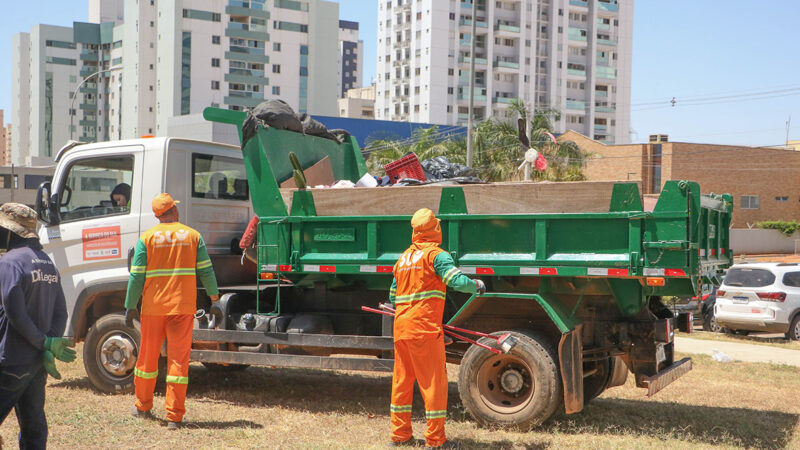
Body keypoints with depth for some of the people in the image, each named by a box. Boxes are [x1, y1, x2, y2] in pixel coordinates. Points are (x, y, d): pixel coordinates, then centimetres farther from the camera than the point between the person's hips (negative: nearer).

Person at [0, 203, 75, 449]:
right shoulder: (48, 262, 12)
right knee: (34, 424, 14)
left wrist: (46, 343, -12)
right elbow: (60, 313, 8)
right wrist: (48, 349, -2)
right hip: (38, 363, 8)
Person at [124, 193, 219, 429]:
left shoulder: (147, 237, 0)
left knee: (148, 356, 15)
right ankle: (174, 415, 0)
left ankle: (143, 406, 30)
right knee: (178, 358, 2)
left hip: (153, 306, 1)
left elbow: (137, 276, -2)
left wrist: (130, 306, 4)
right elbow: (205, 270, 5)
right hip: (183, 307, 0)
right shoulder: (193, 236, 2)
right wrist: (214, 294, 22)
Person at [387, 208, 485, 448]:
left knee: (402, 380, 14)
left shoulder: (403, 258, 17)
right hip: (425, 329, -7)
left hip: (401, 329, 7)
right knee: (433, 382, 1)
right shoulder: (436, 254, -5)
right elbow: (457, 281, -17)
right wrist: (477, 285, 1)